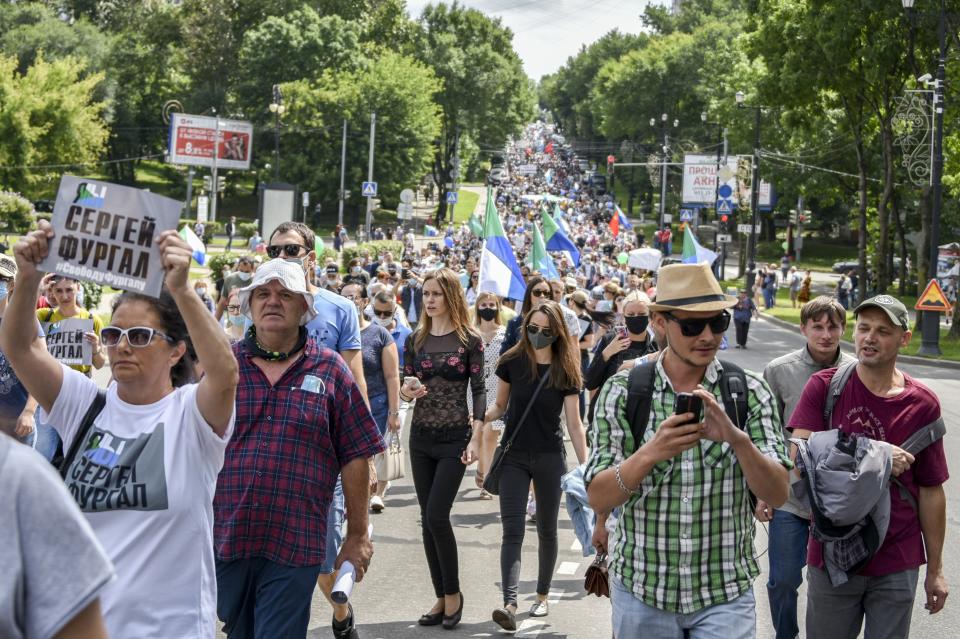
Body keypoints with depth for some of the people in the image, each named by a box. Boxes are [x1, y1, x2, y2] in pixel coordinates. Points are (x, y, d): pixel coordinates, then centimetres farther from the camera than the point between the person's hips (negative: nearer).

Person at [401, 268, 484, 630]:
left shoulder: (469, 340, -5)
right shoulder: (415, 339, 6)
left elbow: (479, 391, -7)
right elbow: (405, 387, 11)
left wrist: (475, 439, -15)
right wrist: (406, 391, -14)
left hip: (455, 438, -4)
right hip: (421, 437, 5)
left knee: (436, 516, -11)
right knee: (428, 519, 6)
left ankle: (453, 593, 7)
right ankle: (441, 598, 15)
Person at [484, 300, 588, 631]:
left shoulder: (565, 371, -4)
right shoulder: (512, 362, -3)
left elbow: (574, 425, -3)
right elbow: (500, 406, 8)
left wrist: (585, 467, -7)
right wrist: (480, 417, -13)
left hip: (550, 458, 0)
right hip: (514, 457, 0)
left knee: (547, 530, 11)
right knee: (512, 530, -9)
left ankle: (542, 595, 27)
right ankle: (510, 604, -18)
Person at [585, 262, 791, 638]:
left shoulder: (749, 392, -3)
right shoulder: (622, 392, -4)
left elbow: (777, 495, -9)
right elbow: (598, 499, -8)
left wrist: (737, 439, -26)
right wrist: (651, 453, -26)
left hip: (725, 593, 0)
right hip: (641, 590, 1)